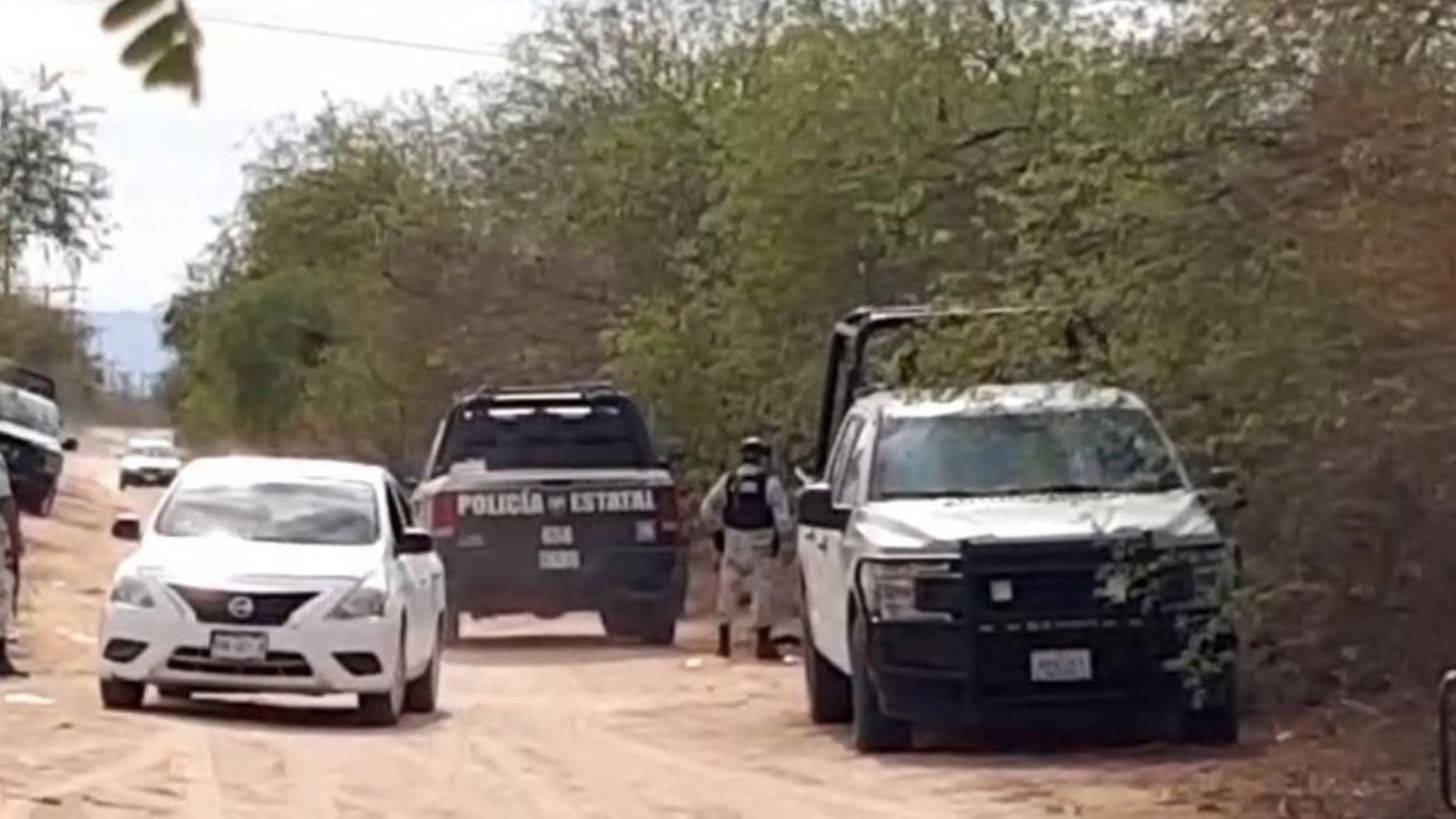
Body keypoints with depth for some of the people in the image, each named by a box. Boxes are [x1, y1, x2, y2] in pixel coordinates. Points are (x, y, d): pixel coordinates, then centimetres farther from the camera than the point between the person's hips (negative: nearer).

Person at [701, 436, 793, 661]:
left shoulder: (728, 480, 3)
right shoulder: (770, 484, -8)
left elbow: (708, 509, 6)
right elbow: (782, 517, -11)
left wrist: (716, 531, 18)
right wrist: (784, 535, 7)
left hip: (732, 543, 3)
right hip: (761, 545, -3)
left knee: (728, 591, 11)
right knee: (762, 591, 2)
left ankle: (724, 641, 14)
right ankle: (762, 643, 2)